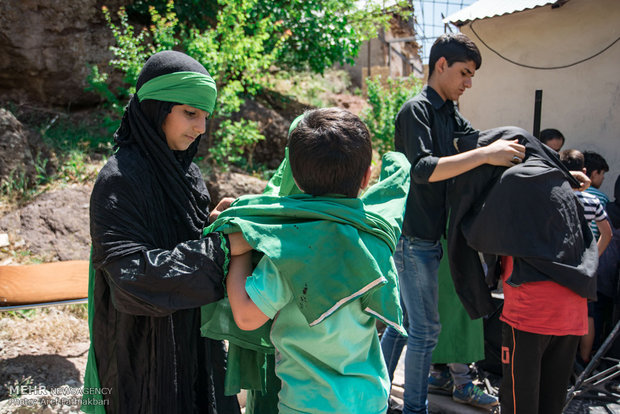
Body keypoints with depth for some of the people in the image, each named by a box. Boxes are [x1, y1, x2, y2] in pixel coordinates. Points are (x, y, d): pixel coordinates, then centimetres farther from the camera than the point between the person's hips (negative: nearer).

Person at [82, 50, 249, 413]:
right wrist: (220, 247, -30)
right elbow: (131, 275, -29)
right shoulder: (120, 180, -20)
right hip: (146, 352, -7)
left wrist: (211, 226, -10)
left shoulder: (186, 170, 4)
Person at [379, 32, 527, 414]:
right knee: (426, 328, -1)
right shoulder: (417, 110, -12)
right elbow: (423, 169, -25)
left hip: (428, 236, 9)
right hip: (413, 238, -9)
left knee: (404, 319, 17)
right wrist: (486, 155, -28)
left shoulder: (451, 114, 14)